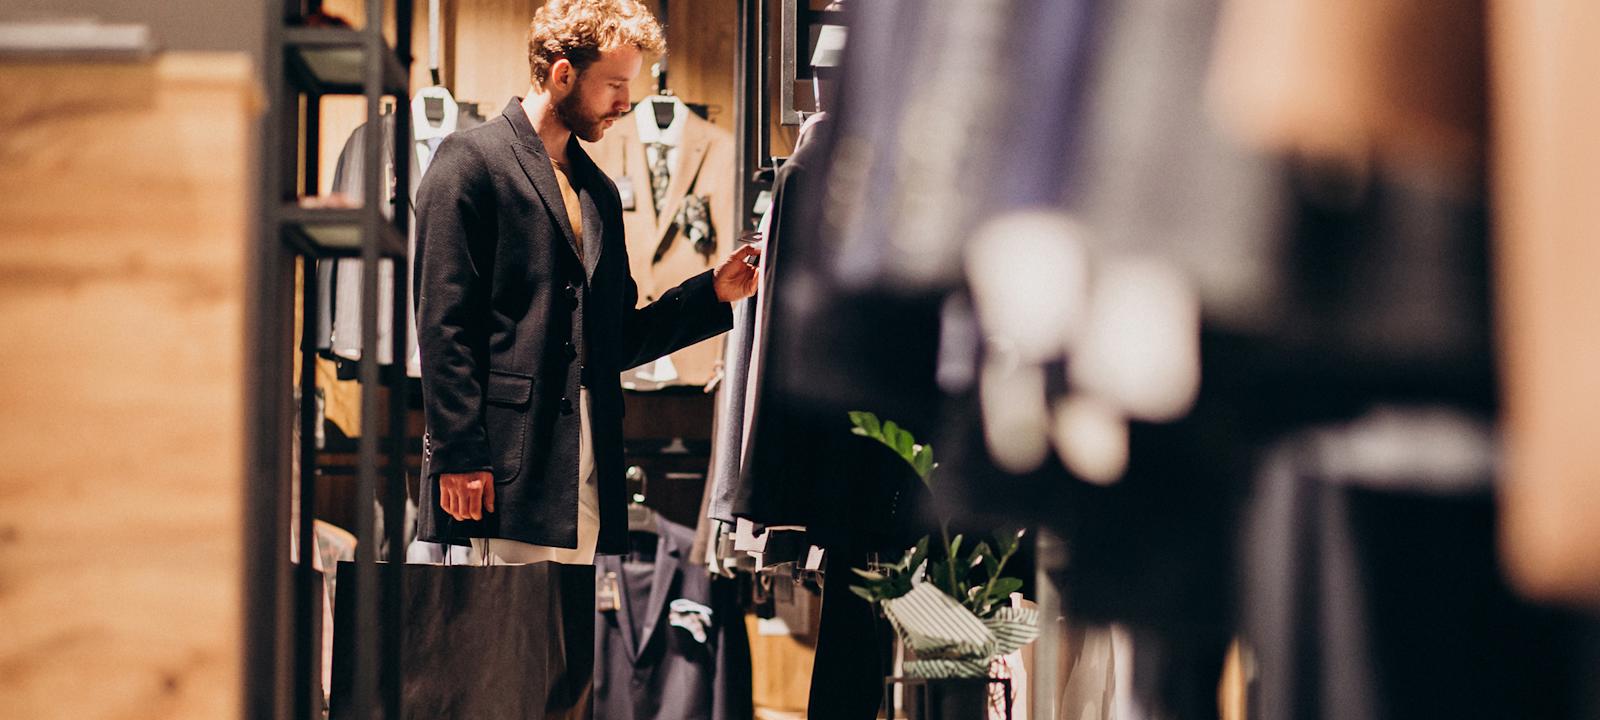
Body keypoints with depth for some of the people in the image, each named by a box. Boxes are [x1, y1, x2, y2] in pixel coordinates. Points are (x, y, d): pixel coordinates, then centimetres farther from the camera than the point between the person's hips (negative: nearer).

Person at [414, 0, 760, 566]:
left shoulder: (599, 191, 22)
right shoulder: (471, 160, -2)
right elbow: (443, 323, -9)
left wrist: (713, 292, 11)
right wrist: (460, 456, -15)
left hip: (587, 471, 7)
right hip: (510, 463, -7)